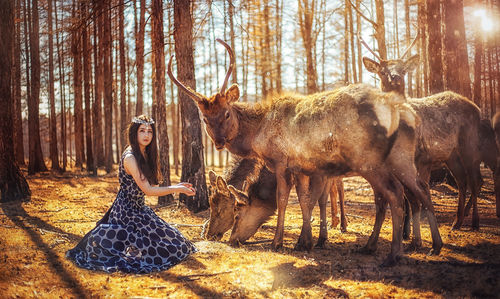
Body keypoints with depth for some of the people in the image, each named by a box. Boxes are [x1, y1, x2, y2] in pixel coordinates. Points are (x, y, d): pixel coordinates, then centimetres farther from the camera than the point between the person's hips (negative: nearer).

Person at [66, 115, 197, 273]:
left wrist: (175, 186, 5)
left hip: (139, 210, 9)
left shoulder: (145, 156, 9)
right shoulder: (130, 157, -19)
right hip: (126, 211, -9)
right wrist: (177, 189, -17)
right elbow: (147, 190, -22)